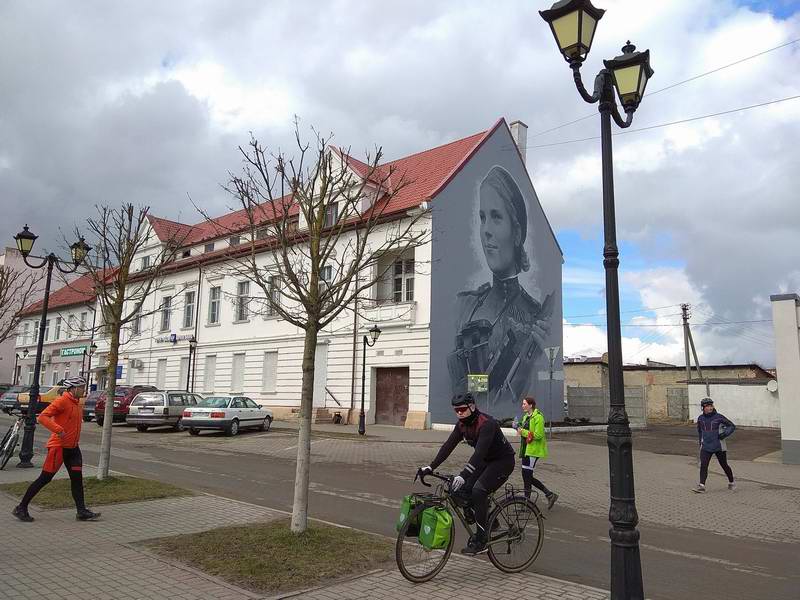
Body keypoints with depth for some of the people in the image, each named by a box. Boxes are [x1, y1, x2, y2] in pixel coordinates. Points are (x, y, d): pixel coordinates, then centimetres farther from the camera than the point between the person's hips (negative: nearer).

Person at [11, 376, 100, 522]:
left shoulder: (76, 403, 12)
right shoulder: (62, 401, -15)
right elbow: (42, 417, -23)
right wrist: (58, 429, -32)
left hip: (72, 447, 8)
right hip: (58, 446, -8)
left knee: (77, 478, 5)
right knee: (45, 478, 0)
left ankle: (82, 511, 8)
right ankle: (21, 508, 15)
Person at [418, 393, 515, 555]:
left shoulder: (486, 423, -30)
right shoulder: (461, 424, -5)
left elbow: (480, 452, -40)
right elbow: (448, 446, -6)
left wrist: (463, 475, -50)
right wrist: (430, 467, -15)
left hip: (503, 461, -8)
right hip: (486, 461, 8)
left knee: (478, 490, -25)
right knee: (462, 490, -5)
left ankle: (480, 541, -15)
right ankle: (490, 521, 17)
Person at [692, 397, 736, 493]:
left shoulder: (719, 417, -9)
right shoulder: (700, 419, 3)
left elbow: (732, 426, -1)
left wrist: (724, 434, -15)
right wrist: (701, 441, 19)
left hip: (719, 447, -2)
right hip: (706, 447, 2)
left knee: (724, 465, 11)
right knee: (703, 465, -11)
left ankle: (731, 482, 35)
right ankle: (701, 486, -14)